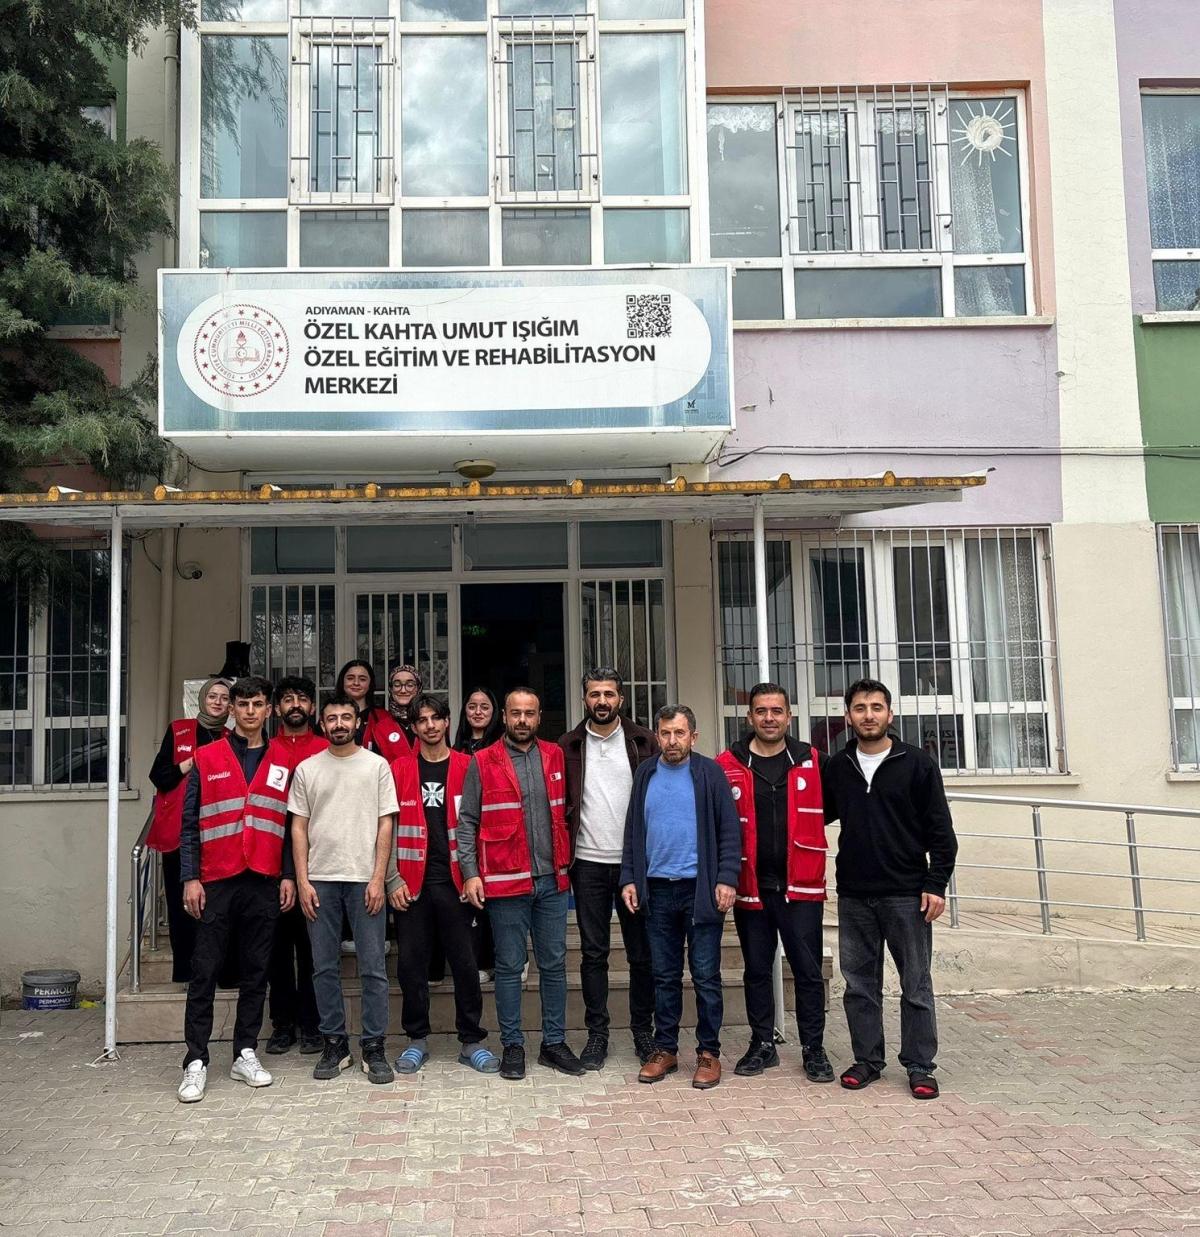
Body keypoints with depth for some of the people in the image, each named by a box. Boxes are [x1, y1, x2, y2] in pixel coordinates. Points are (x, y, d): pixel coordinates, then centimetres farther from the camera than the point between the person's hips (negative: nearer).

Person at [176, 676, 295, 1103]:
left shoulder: (282, 762, 8)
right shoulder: (207, 759, 3)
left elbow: (290, 825, 9)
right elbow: (189, 823, 2)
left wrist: (288, 875, 2)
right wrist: (190, 878, -5)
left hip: (264, 883, 2)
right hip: (217, 881, -2)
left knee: (256, 972, 8)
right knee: (204, 972, 0)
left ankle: (245, 1054, 18)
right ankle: (196, 1061, 7)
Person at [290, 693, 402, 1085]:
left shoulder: (377, 765, 3)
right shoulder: (307, 769, 8)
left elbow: (385, 824, 1)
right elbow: (298, 828, 7)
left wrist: (378, 878, -7)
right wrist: (302, 881, -1)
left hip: (365, 879, -2)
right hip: (320, 880, 2)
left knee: (373, 967, 0)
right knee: (324, 967, 8)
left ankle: (375, 1048, 9)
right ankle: (334, 1044, 19)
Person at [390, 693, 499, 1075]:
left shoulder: (467, 767, 4)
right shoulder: (399, 769, 5)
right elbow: (388, 827, 3)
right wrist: (394, 879, -4)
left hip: (454, 881, 0)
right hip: (412, 883, 1)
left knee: (465, 962, 4)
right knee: (411, 963, 7)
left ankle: (472, 1041, 15)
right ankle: (417, 1039, 21)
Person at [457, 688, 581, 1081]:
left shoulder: (554, 757, 8)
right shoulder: (483, 762, -1)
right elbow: (467, 821, -2)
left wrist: (565, 861, 9)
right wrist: (470, 872, -9)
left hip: (551, 879, 3)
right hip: (505, 882, -3)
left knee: (554, 964, 9)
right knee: (509, 966, 5)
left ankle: (554, 1042, 21)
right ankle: (512, 1046, 16)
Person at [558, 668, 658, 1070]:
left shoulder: (643, 742, 2)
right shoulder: (568, 747, 5)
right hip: (588, 863, 1)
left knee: (642, 952, 7)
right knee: (593, 953, 7)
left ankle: (643, 1031, 20)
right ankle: (597, 1034, 17)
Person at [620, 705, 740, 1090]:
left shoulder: (710, 773, -3)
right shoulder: (645, 775, 8)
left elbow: (729, 830, -5)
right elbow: (633, 831, 12)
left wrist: (726, 878, -12)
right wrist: (629, 878, 5)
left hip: (702, 889, -3)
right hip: (657, 889, 4)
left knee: (706, 976, 3)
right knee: (664, 976, 11)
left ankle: (709, 1052, 14)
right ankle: (665, 1049, 22)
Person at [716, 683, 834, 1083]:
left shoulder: (813, 762, 1)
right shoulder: (727, 766, -2)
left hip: (801, 885, 0)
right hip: (750, 887, 0)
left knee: (808, 970, 4)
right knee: (756, 970, 12)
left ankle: (813, 1049, 17)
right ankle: (762, 1044, 26)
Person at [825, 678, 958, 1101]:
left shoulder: (917, 764, -3)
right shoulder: (836, 767, 6)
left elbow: (941, 831, -3)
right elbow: (820, 815, 21)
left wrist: (936, 884, -9)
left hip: (906, 894, -3)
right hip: (853, 895, 3)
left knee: (916, 985, 3)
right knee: (859, 983, 9)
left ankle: (920, 1067, 14)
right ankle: (867, 1060, 22)